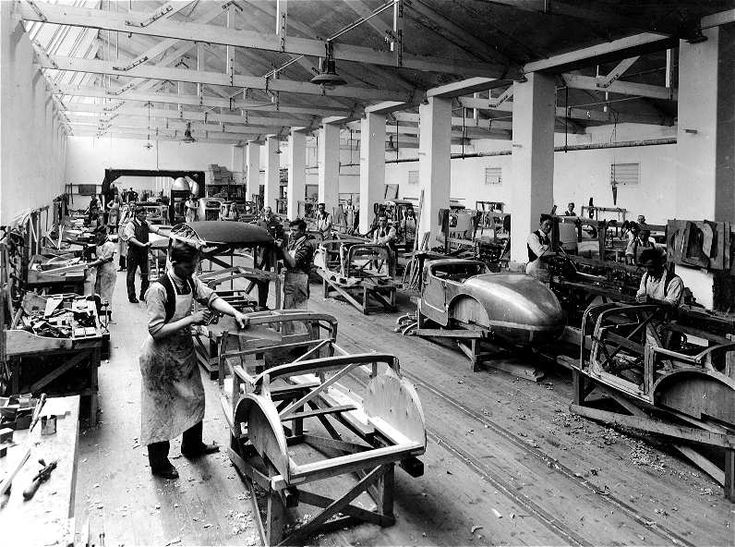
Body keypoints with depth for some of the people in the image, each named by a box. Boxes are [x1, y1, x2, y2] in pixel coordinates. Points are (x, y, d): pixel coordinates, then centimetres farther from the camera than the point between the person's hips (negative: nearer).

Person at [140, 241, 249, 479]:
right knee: (162, 408, 7)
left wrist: (235, 313, -17)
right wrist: (190, 319, -26)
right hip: (162, 357, -8)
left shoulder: (190, 281, -3)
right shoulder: (158, 289, -26)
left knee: (195, 398, 20)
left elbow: (210, 297, -2)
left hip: (184, 350, 8)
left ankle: (192, 446, 42)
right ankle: (158, 463, 26)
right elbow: (156, 331, -26)